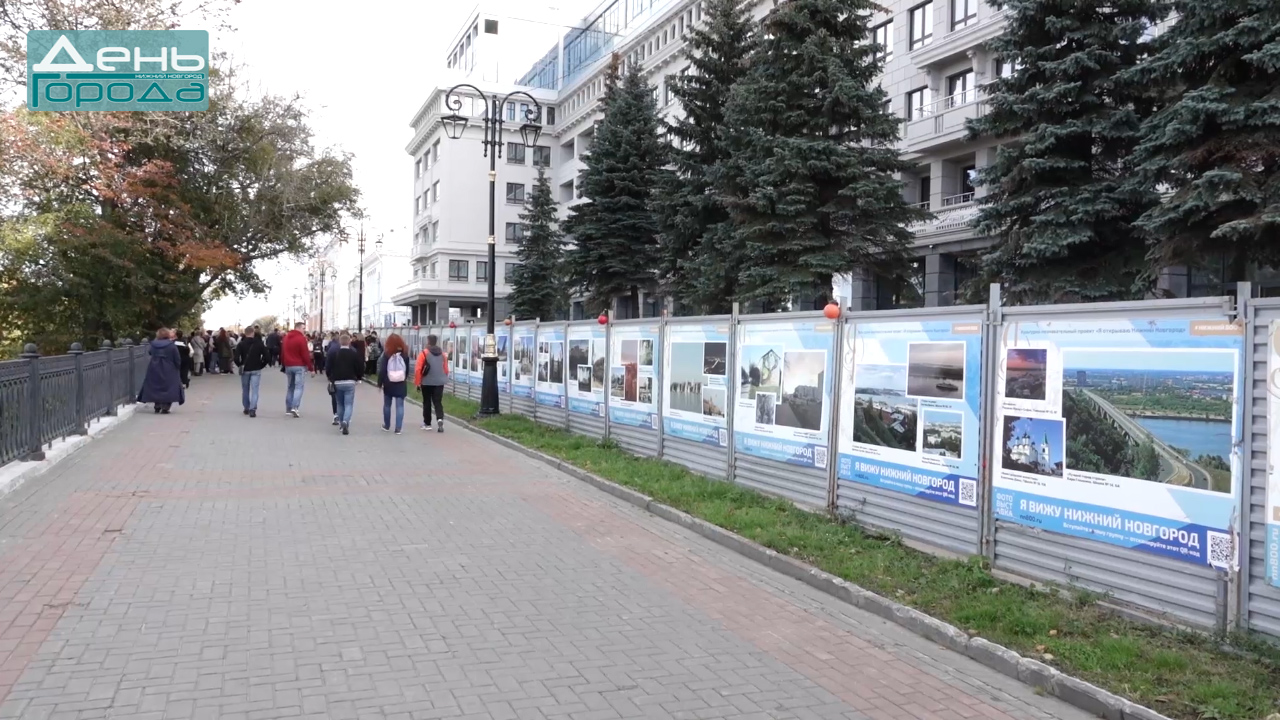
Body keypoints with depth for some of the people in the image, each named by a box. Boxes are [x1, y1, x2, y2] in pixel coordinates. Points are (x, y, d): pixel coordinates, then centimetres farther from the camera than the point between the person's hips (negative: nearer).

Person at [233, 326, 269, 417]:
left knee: (245, 390, 16)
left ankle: (246, 408, 23)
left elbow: (236, 358, -14)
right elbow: (266, 357, -7)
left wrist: (240, 365, 4)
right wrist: (261, 365, 6)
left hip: (245, 370, 1)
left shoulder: (241, 344, -5)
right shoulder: (259, 344, -2)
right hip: (256, 370, -1)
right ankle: (252, 409, -16)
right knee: (254, 390, -4)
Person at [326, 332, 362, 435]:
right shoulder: (354, 354, -5)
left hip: (337, 382, 2)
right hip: (350, 382, -2)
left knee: (340, 404, 17)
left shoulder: (334, 354, -2)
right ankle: (345, 422, -24)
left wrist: (331, 378, 16)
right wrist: (357, 378, 14)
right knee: (349, 404, -2)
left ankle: (341, 423, 24)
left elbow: (327, 368, -1)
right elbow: (361, 367, -3)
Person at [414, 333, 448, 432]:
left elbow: (418, 369, -10)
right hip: (439, 382, 3)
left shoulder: (423, 353, -7)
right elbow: (446, 369, 11)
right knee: (438, 402, 4)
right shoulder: (442, 353, 7)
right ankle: (440, 419, -19)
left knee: (427, 403, 10)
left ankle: (427, 423, 17)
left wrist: (417, 383, -3)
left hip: (426, 382, -3)